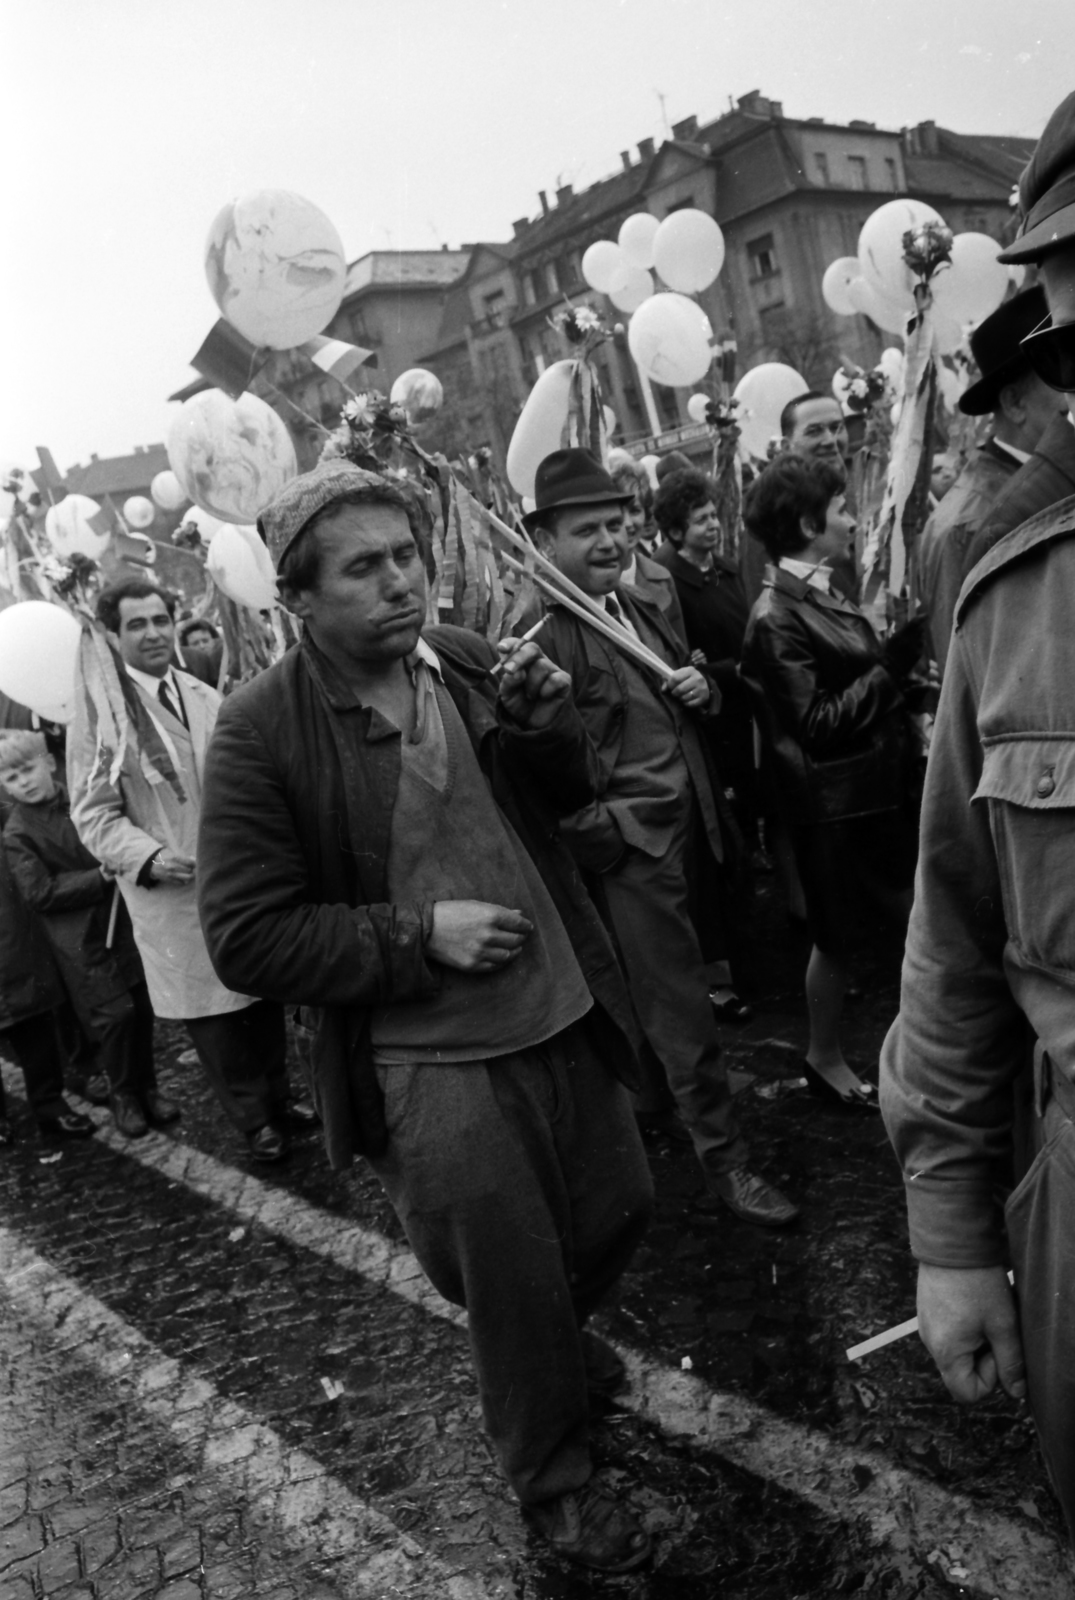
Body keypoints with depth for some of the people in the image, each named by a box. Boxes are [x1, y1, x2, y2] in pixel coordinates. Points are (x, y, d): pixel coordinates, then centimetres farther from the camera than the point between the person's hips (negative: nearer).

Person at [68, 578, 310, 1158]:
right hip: (175, 893, -4)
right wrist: (149, 857, -23)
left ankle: (275, 1098, 35)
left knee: (264, 1000, 14)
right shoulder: (100, 706, -7)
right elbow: (93, 812, -8)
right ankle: (254, 1120, 26)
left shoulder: (204, 697, 8)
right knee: (214, 1018, 7)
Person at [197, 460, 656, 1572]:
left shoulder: (466, 661, -2)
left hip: (563, 1013, 6)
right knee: (511, 1286, 9)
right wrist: (420, 934, -20)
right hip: (431, 1067, -5)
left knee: (620, 1209, 21)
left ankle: (559, 1336, 56)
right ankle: (550, 1479, 39)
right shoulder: (259, 731, -16)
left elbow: (568, 799, 12)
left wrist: (547, 723, -10)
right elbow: (247, 939, -15)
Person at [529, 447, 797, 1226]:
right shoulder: (541, 633, -16)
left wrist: (702, 688, 1)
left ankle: (658, 1105, 41)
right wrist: (599, 831, -20)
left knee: (666, 991, 21)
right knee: (682, 1008, 0)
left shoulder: (642, 609, 11)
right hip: (628, 847, -8)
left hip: (689, 832, 8)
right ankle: (724, 1156, 12)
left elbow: (686, 690, 23)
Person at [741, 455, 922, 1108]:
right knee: (836, 933, 8)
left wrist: (906, 671, 1)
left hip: (876, 787, 8)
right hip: (831, 802, -8)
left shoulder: (823, 593, 8)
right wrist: (893, 665, -21)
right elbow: (818, 723, -20)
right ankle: (825, 1059, 28)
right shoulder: (777, 618, -17)